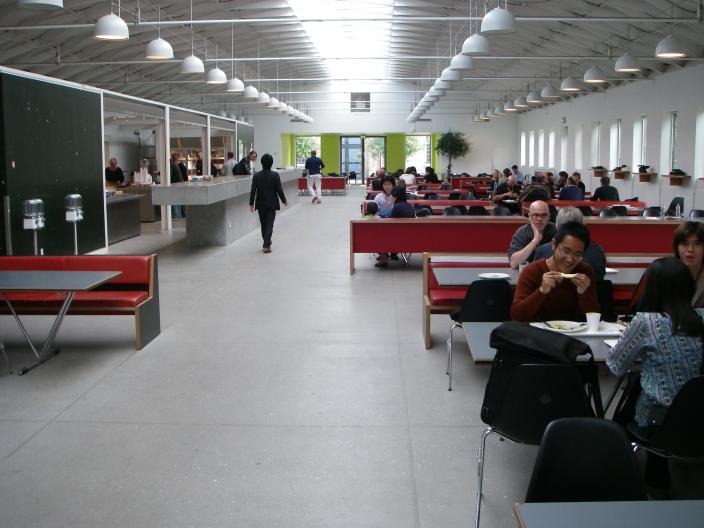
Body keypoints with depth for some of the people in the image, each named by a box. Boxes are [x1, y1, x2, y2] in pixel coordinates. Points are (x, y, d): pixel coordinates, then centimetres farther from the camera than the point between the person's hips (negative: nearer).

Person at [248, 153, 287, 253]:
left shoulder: (256, 176, -6)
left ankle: (267, 242, 29)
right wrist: (284, 200, 5)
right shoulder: (275, 175, -11)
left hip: (261, 204, 2)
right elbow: (279, 190, -9)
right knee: (269, 224, 0)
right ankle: (266, 245, -11)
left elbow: (253, 191, -5)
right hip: (272, 204, -2)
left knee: (263, 224, 16)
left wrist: (251, 203, 2)